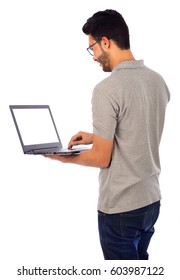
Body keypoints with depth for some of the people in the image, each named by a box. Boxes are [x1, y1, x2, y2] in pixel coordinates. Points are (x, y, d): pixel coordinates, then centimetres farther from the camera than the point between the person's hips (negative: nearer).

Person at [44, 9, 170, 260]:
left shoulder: (107, 89, -21)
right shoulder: (158, 80, 2)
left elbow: (101, 158, -17)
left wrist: (67, 158, 0)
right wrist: (97, 136, 15)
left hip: (120, 208, -7)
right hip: (152, 200, 7)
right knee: (139, 260, 24)